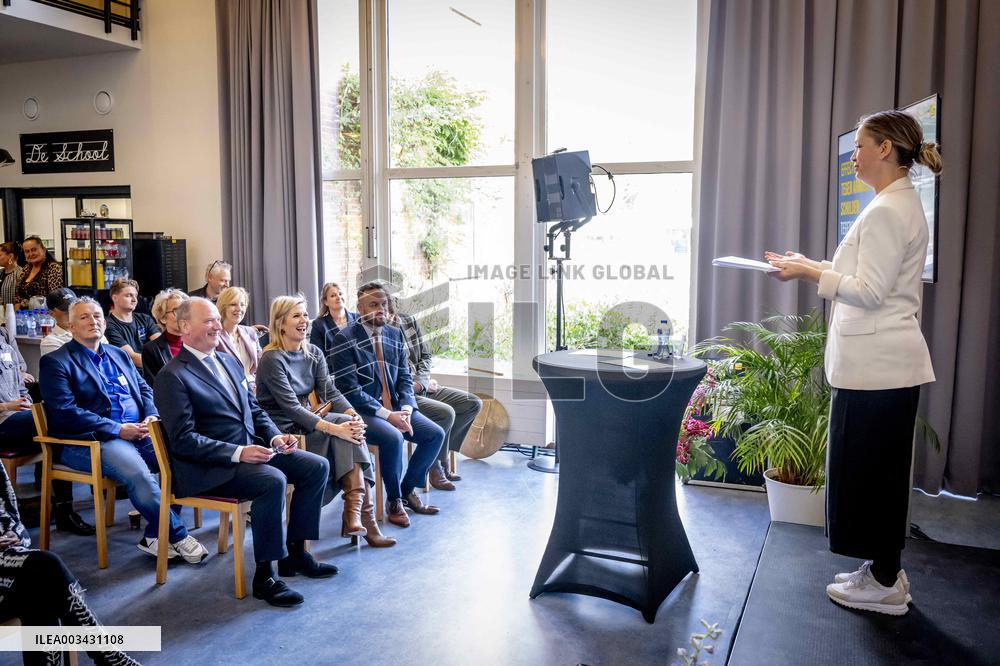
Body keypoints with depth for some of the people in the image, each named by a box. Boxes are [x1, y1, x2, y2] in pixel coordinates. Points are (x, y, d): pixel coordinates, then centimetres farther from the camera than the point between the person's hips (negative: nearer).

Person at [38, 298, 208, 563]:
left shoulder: (119, 355, 23)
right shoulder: (55, 362, 3)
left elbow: (144, 389, 21)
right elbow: (64, 412, -9)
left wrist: (152, 416, -3)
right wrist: (118, 429, -16)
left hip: (140, 431, 6)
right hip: (91, 440, -6)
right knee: (137, 472, -33)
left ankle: (155, 534, -10)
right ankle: (177, 535, -16)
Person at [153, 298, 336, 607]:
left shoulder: (228, 361, 16)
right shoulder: (173, 376, -9)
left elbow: (255, 410, 19)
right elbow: (183, 439, -17)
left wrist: (275, 437, -1)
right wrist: (237, 453, -25)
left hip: (251, 448, 8)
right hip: (208, 467, -8)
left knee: (317, 466, -3)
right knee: (273, 480, -32)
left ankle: (294, 552, 8)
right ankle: (265, 575, -17)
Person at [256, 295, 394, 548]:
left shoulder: (314, 354, 8)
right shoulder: (272, 360, -14)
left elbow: (331, 391, -1)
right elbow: (291, 407, -23)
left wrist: (352, 415, -23)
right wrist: (334, 428, -33)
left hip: (305, 422, 6)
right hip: (281, 431, -6)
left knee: (351, 425, -23)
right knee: (344, 425, -26)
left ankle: (354, 511, -24)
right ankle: (364, 516, -28)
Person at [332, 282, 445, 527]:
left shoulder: (395, 335, 10)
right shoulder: (344, 339, -9)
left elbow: (404, 377, 10)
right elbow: (350, 390, -16)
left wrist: (406, 409, -10)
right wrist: (387, 415, -21)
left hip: (395, 407, 7)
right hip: (362, 411, -7)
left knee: (436, 434, -7)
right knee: (393, 438, -32)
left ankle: (407, 490, 12)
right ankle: (394, 501, -8)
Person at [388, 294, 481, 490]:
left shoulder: (409, 321, 5)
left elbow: (425, 355, 11)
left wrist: (420, 382, -7)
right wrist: (420, 385, -15)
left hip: (423, 387, 8)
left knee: (474, 403, -1)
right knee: (446, 413, -29)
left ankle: (442, 450, 5)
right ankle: (435, 466, -7)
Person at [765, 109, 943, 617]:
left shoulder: (887, 211, -17)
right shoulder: (902, 204, 15)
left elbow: (868, 292, -20)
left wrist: (809, 272, -14)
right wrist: (815, 265, 13)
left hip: (875, 365, -10)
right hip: (888, 361, 10)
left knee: (865, 468, 1)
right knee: (882, 469, 17)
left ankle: (885, 583, 14)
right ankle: (884, 569, 29)